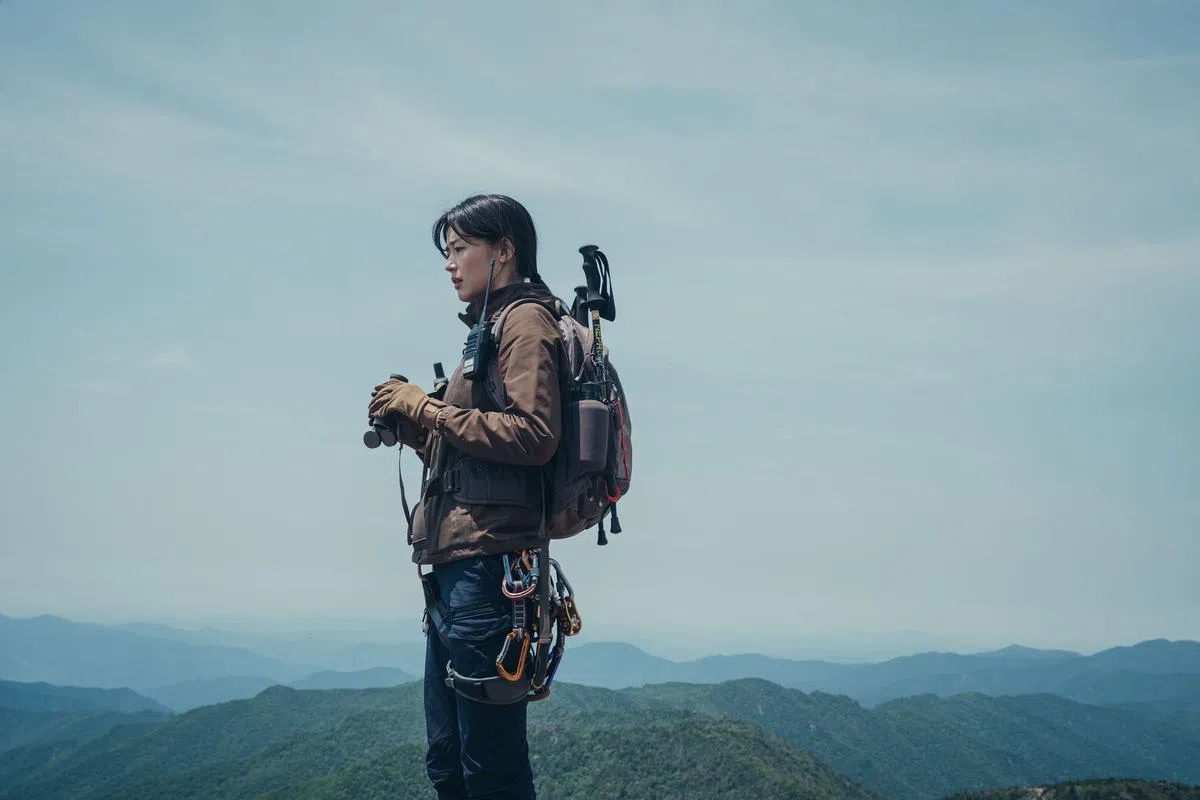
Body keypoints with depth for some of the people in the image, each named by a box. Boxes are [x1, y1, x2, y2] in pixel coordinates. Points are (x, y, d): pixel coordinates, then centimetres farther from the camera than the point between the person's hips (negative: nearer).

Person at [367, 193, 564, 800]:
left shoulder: (526, 321, -3)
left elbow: (535, 436, -17)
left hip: (487, 561, -10)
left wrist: (427, 407, -11)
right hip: (455, 565, 10)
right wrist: (410, 425, 7)